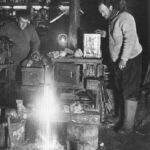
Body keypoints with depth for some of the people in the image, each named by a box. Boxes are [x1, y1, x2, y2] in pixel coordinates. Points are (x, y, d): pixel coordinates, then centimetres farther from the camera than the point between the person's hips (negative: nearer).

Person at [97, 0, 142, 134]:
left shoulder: (125, 18, -18)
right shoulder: (113, 20, 10)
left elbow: (130, 40, -25)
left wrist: (124, 59, -25)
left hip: (130, 60, -9)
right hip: (118, 61, 9)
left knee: (130, 93, -2)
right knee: (121, 92, 14)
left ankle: (128, 125, 5)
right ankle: (122, 119, 25)